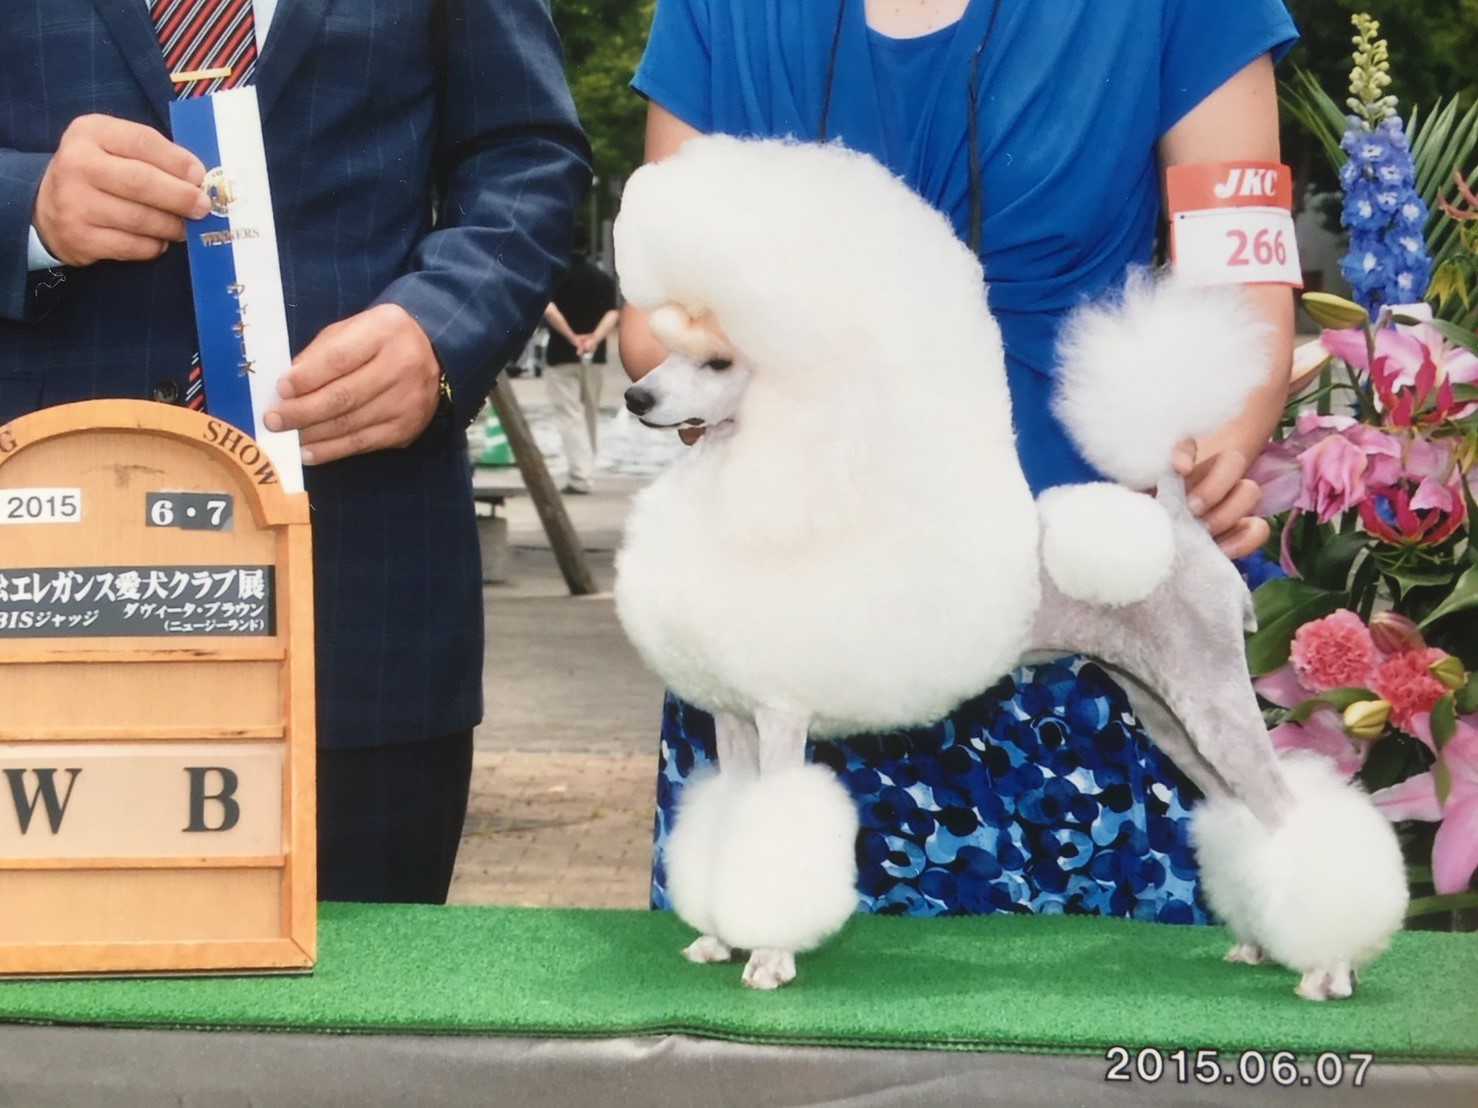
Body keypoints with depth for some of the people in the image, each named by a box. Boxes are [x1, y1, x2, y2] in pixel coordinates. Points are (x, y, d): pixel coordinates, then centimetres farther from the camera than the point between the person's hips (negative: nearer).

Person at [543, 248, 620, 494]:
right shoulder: (603, 278, 5)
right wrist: (594, 339, -20)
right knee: (590, 413, 16)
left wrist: (573, 338, -20)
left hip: (561, 356, -4)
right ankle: (586, 471, 25)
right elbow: (612, 313, -9)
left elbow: (549, 309, -23)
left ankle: (580, 476, -14)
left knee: (569, 414, -5)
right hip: (595, 357, 4)